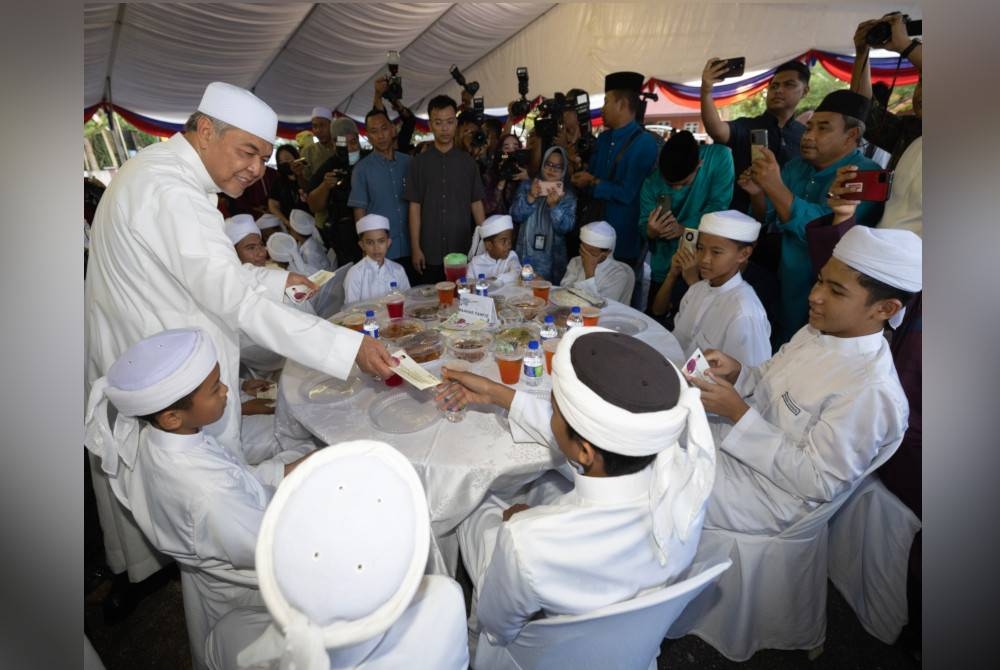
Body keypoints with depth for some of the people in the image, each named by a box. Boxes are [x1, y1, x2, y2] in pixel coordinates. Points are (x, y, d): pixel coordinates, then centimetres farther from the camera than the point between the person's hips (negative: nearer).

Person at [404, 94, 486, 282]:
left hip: (463, 251, 1)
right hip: (430, 253, -1)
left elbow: (476, 204, 7)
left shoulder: (468, 162, 6)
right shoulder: (419, 162, 2)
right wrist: (415, 248, -4)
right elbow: (414, 206, 1)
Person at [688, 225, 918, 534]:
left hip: (770, 493, -7)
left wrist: (739, 413, -27)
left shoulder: (871, 392, -26)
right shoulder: (816, 331, -1)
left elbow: (820, 482, -22)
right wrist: (736, 372, -11)